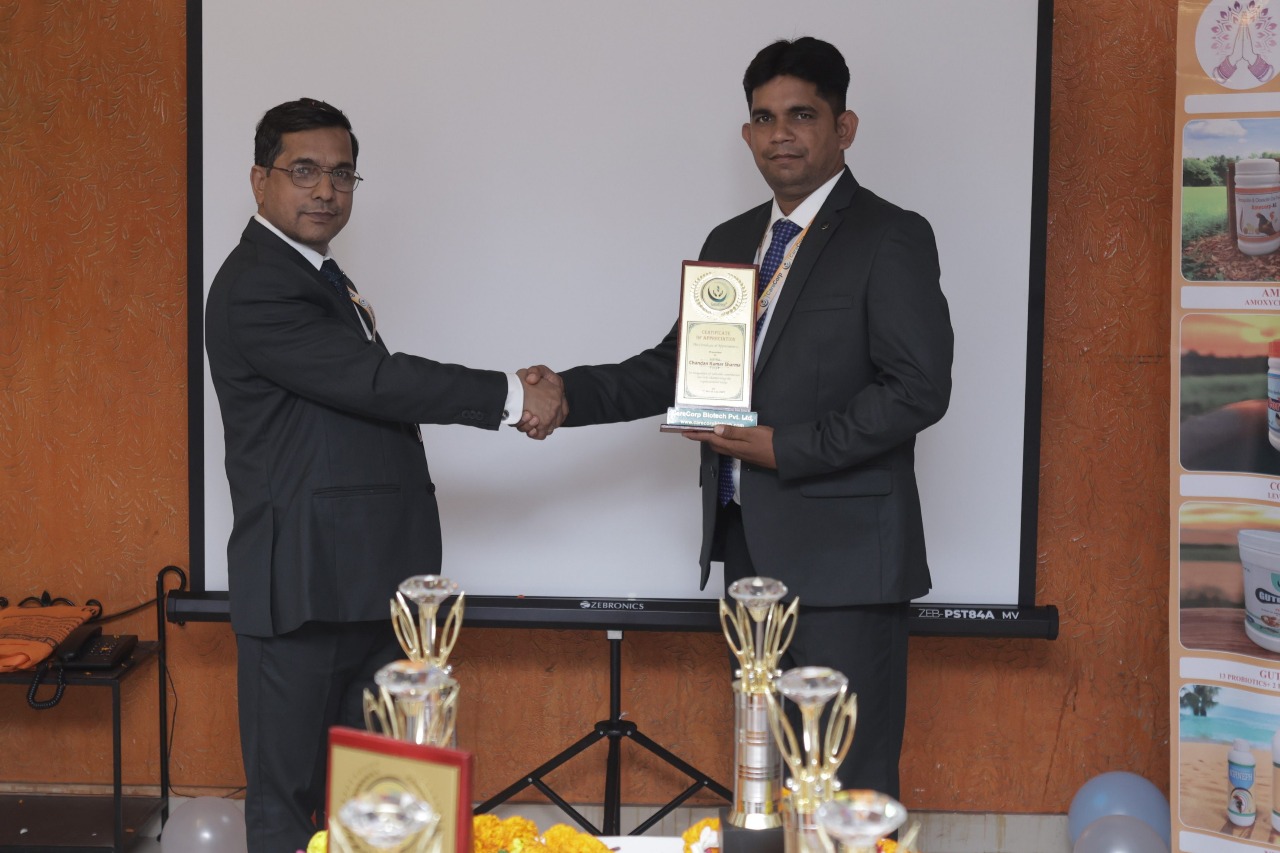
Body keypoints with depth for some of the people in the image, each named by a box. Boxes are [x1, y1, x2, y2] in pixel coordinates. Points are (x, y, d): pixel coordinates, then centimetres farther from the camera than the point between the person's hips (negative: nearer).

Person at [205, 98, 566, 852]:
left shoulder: (319, 276, 19)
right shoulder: (256, 287, -14)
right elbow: (375, 380, -21)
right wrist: (510, 396, -16)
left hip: (367, 583, 9)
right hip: (305, 586, -9)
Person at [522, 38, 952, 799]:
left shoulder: (891, 238, -6)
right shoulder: (730, 242, 16)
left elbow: (919, 388, -14)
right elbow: (677, 368, 17)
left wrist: (785, 448, -17)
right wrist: (569, 394, 1)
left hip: (843, 554, -7)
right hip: (749, 544, 7)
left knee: (851, 787, -2)